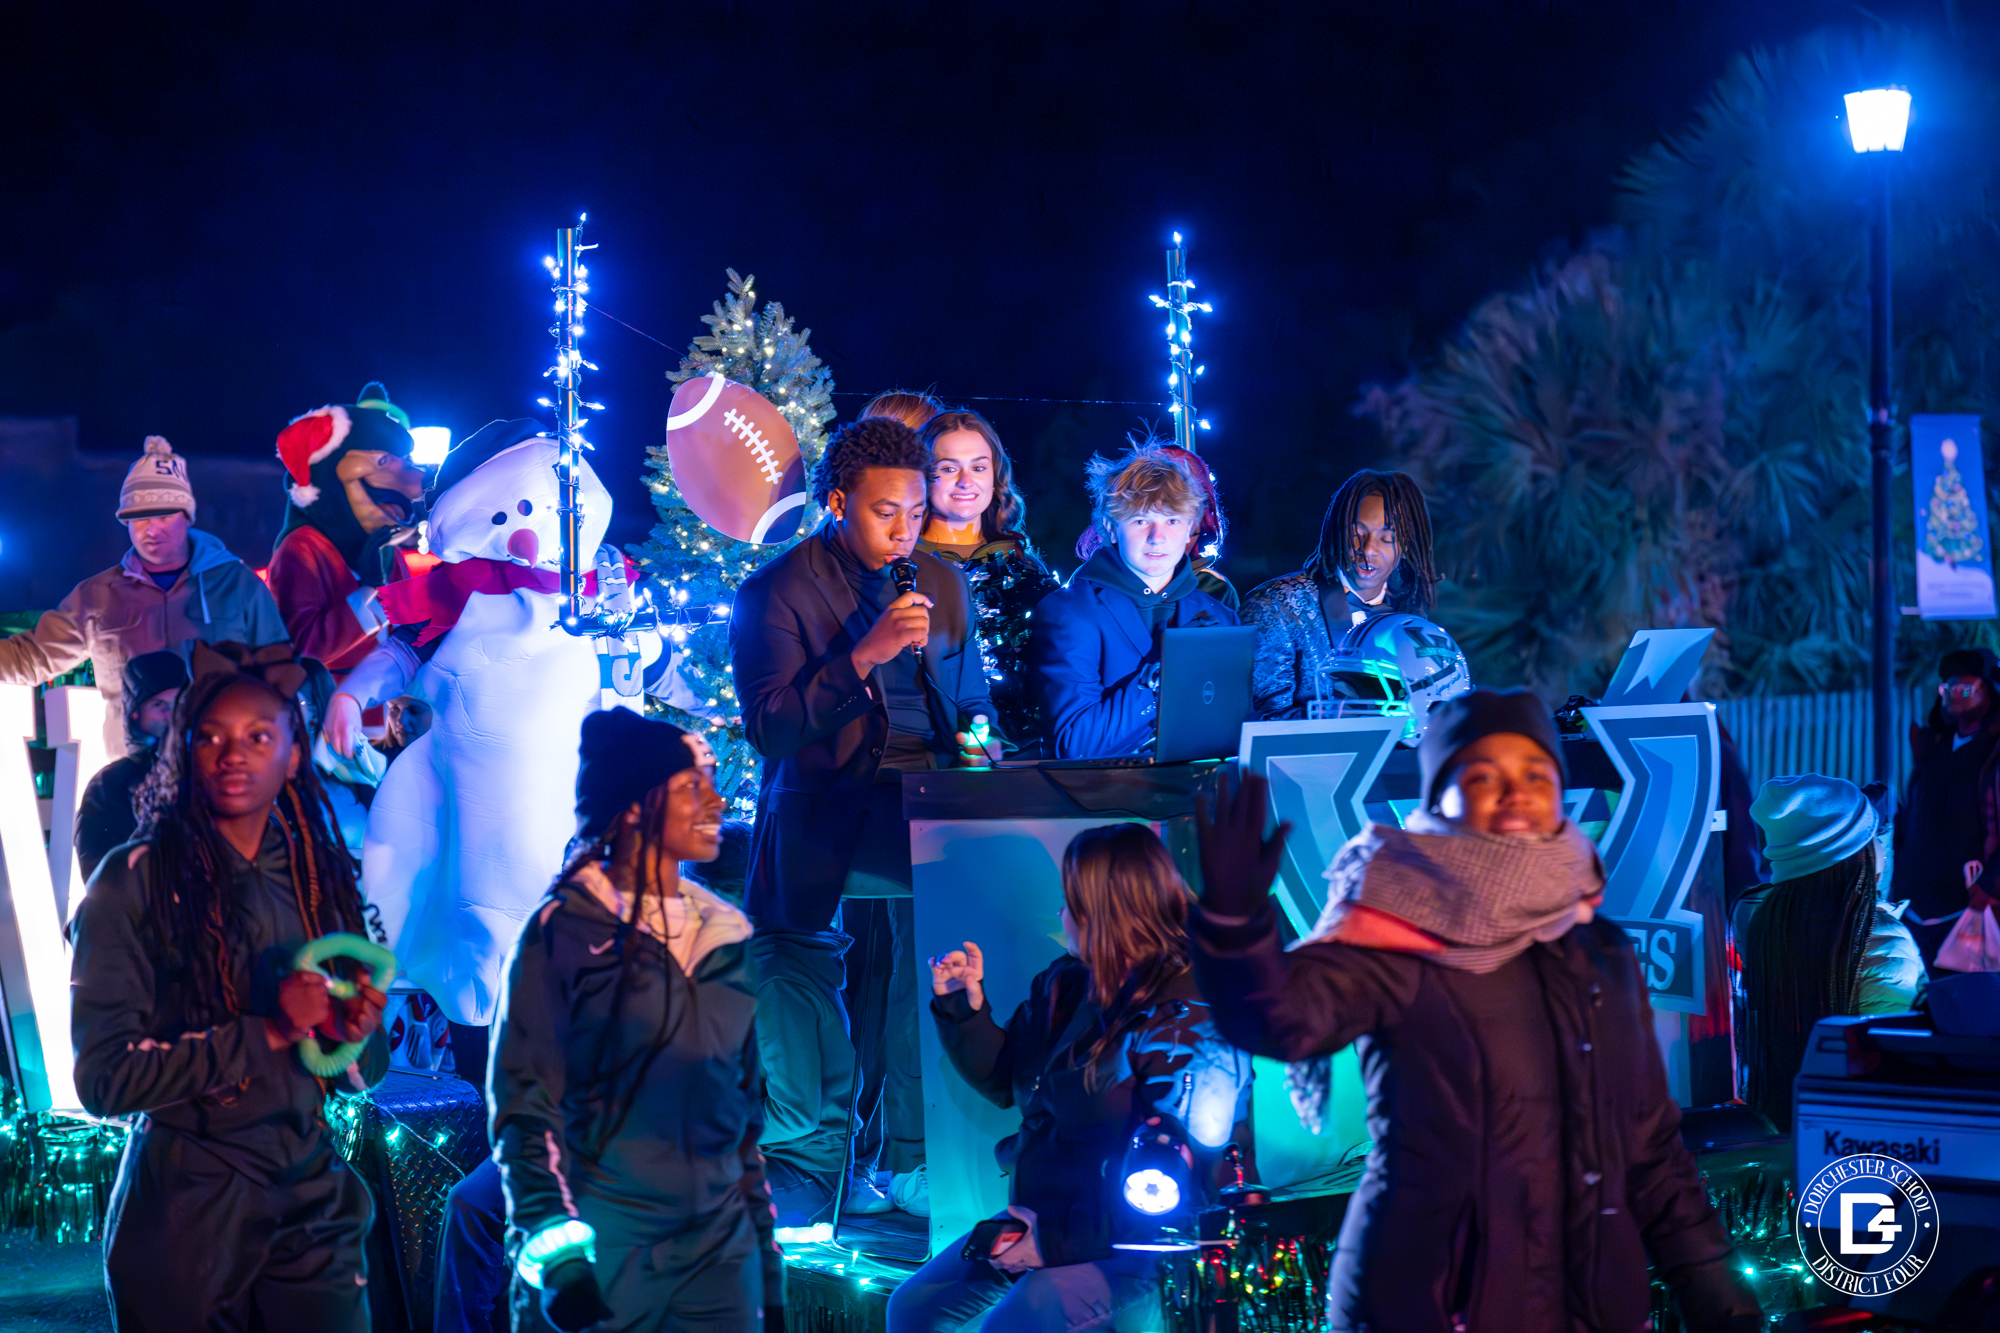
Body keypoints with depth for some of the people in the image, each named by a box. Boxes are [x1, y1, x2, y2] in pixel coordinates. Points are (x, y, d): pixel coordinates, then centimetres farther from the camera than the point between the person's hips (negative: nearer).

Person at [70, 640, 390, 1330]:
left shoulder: (320, 876, 7)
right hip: (185, 1213, -4)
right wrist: (267, 1033, -20)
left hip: (311, 1196, 4)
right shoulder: (135, 880, -8)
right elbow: (103, 1075, -15)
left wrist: (355, 1035, -11)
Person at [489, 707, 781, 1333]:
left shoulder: (725, 935, 11)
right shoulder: (567, 929, -5)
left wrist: (767, 1259, 17)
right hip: (600, 1251, -4)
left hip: (719, 1250, 5)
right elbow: (524, 1100, -9)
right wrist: (550, 1241, -21)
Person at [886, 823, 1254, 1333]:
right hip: (1042, 1219, 9)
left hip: (1135, 1249, -9)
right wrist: (964, 1006, 5)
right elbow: (1003, 1080, 22)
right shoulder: (1066, 984, 7)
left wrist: (1057, 1240, -23)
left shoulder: (1187, 1021, -19)